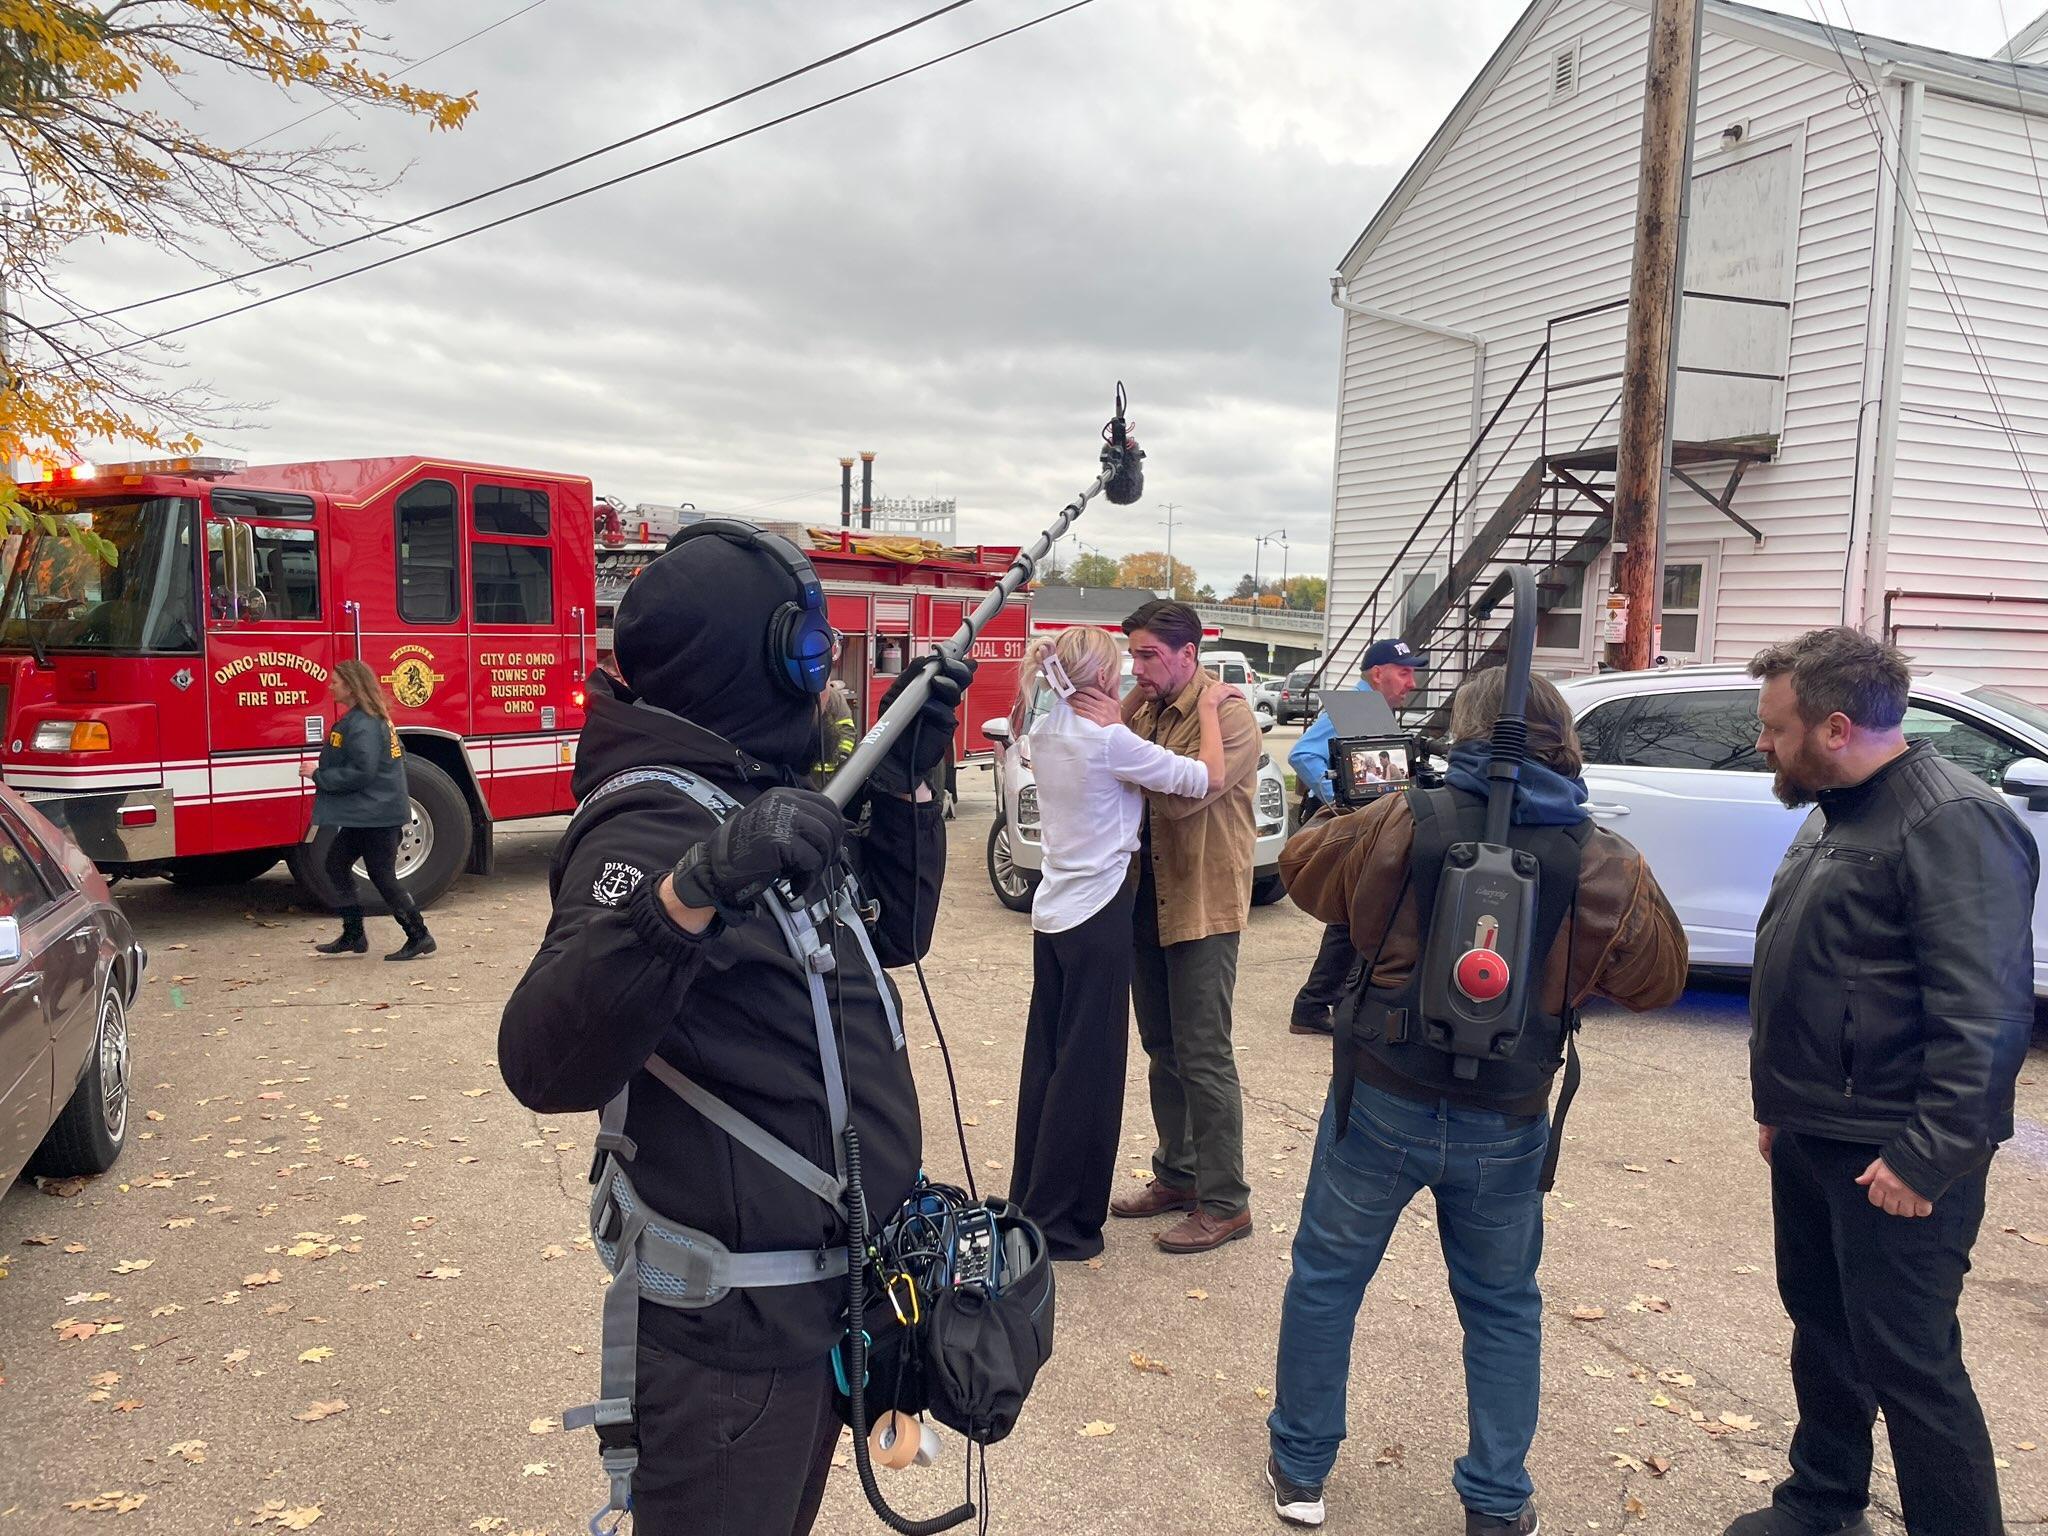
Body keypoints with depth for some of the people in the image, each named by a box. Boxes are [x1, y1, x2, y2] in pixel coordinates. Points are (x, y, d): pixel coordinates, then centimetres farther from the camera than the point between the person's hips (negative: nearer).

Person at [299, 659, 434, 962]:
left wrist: (318, 775, -16)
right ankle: (353, 935, 20)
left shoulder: (362, 725, -21)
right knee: (336, 863, 15)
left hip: (377, 814, -11)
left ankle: (419, 937, 3)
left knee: (382, 876, -5)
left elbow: (360, 772, -27)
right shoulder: (373, 718, 11)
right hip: (366, 812, 11)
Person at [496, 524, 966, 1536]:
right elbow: (547, 1065, -36)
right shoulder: (650, 827, -23)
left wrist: (905, 774, 5)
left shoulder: (761, 799, 4)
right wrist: (688, 893, -50)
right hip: (736, 1335, -9)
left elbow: (891, 935, 16)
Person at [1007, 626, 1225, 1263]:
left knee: (1047, 1057, 16)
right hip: (1097, 916, -8)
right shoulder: (1108, 739, -18)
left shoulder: (1047, 731, 5)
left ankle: (1030, 1201, 28)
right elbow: (1205, 778, -16)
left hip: (1054, 911, 8)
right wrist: (1208, 712, -5)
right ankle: (1060, 1225, 11)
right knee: (1088, 1068, 2)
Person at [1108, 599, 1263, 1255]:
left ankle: (1225, 1202, 9)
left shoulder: (1230, 716, -15)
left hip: (1202, 905, -8)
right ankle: (1177, 1176, 31)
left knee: (1203, 1057, -2)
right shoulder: (1145, 708, 8)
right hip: (1147, 899, 8)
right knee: (1162, 1049, 17)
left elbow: (1183, 797, -27)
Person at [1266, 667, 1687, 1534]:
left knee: (1325, 1278, 18)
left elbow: (1302, 868, 2)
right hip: (1506, 1126, 2)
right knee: (1502, 1309, 21)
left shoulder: (1406, 822, -13)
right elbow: (1660, 976, 5)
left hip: (1383, 1103, -1)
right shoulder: (1605, 866, -8)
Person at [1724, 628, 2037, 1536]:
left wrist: (1930, 1155, -23)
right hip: (1812, 1136, 9)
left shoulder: (1952, 823, -19)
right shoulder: (1837, 812, 12)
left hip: (1893, 1156, -9)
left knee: (1906, 1360, -1)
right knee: (1819, 1323, 20)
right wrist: (1782, 1103, 20)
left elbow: (1983, 1011, -24)